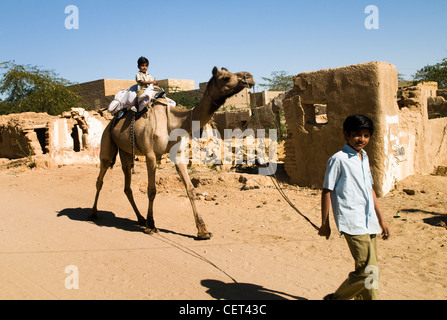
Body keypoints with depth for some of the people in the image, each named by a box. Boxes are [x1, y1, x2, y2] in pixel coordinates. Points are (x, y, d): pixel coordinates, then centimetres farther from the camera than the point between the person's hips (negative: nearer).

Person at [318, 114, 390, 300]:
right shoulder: (338, 159, -7)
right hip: (352, 223, -8)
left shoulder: (364, 157, 17)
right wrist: (325, 224, -4)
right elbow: (326, 192, -5)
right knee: (368, 271, -11)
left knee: (367, 270, 10)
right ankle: (336, 298, 8)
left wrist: (381, 218, 21)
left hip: (369, 222, 8)